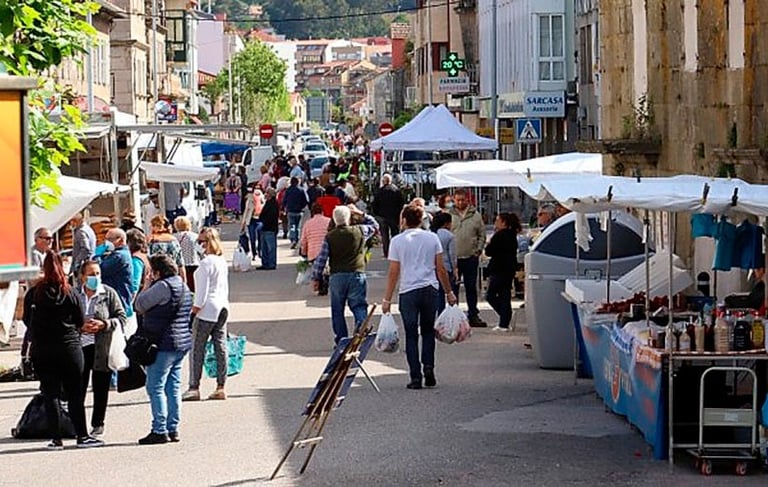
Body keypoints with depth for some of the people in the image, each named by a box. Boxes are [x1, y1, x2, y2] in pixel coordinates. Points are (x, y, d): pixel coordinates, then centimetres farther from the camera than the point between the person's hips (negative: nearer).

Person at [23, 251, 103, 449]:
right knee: (75, 395, 7)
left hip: (42, 351, 1)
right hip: (69, 348, -1)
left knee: (50, 395, 5)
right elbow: (80, 321, 0)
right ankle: (82, 436, 8)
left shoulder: (33, 293, -6)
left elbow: (27, 320, 2)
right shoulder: (69, 293, -7)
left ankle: (56, 439, 3)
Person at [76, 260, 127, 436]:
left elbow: (122, 318, 2)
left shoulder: (109, 293, 1)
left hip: (102, 348, 0)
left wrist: (104, 324, -13)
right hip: (79, 346, 1)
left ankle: (97, 424, 18)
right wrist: (81, 327, -12)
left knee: (100, 387, 6)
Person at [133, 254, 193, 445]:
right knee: (173, 387, 12)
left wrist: (146, 287, 5)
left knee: (155, 387, -5)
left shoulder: (163, 286, -15)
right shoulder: (183, 287, 16)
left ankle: (160, 431, -7)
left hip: (164, 344, -10)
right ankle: (173, 429, 13)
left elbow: (140, 306, -12)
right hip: (182, 343, 10)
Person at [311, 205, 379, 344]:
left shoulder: (330, 237, -1)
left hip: (336, 276, 0)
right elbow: (374, 225, 21)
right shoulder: (360, 231, 0)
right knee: (359, 306, 3)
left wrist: (316, 278, 9)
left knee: (337, 311, 9)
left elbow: (321, 259, 0)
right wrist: (360, 213, 24)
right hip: (357, 275, 0)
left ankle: (341, 342, 10)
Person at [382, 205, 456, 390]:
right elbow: (441, 269, 5)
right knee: (428, 331, 16)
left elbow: (393, 273, -2)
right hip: (430, 290, 2)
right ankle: (428, 367, 0)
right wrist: (449, 292, 14)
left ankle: (416, 376, 0)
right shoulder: (432, 238, 5)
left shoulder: (397, 241, -1)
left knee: (411, 335, 4)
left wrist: (387, 299, 3)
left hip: (408, 292, -2)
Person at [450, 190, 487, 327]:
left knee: (471, 287, 7)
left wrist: (478, 249, 1)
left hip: (471, 257, 2)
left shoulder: (475, 215, 6)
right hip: (453, 257, -2)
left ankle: (473, 315, 13)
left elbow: (482, 234, 12)